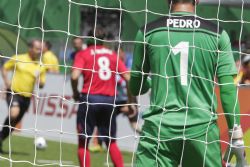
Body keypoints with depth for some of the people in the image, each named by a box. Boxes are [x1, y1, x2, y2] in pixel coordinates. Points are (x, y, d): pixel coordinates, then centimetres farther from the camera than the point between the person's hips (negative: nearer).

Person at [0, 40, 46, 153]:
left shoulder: (41, 67, 5)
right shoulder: (18, 59, -2)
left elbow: (41, 84, 12)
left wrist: (39, 82, -12)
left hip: (26, 97, 4)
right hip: (14, 92, -4)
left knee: (14, 122, 9)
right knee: (14, 113, -29)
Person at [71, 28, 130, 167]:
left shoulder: (83, 54, 2)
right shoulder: (113, 55, 12)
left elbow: (74, 76, -14)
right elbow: (128, 78, 3)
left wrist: (75, 92, 3)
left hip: (89, 99, -3)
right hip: (109, 100, 3)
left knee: (83, 142, 7)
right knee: (111, 142, 15)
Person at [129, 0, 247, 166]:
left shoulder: (148, 32, 4)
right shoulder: (217, 34, 3)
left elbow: (136, 89, 12)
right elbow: (228, 89, -1)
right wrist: (236, 137, 4)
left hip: (159, 129, 0)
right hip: (201, 129, 0)